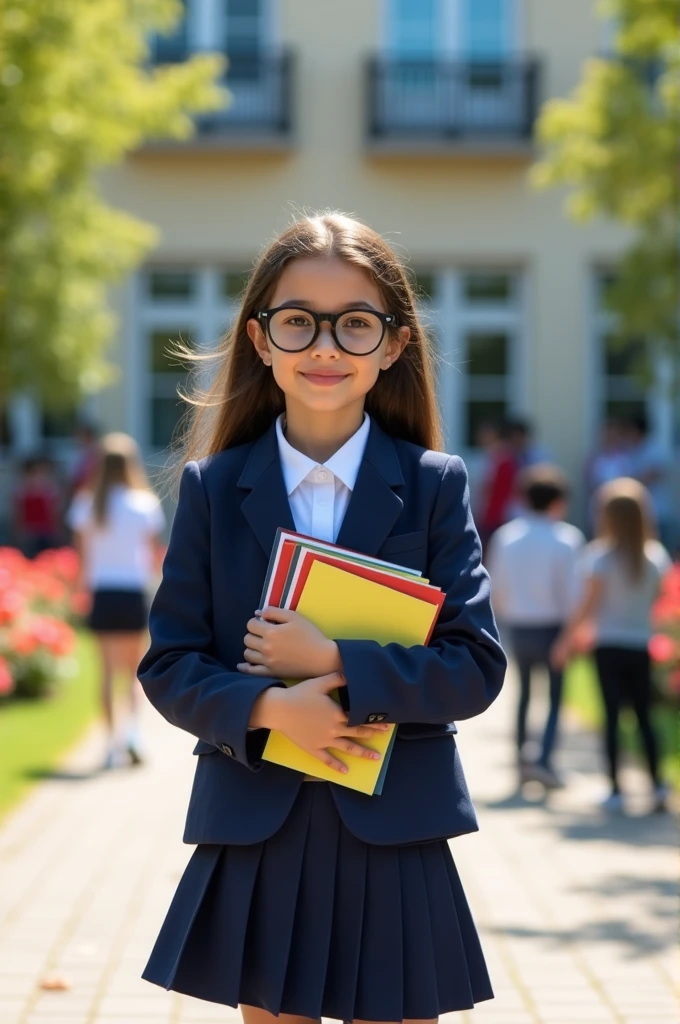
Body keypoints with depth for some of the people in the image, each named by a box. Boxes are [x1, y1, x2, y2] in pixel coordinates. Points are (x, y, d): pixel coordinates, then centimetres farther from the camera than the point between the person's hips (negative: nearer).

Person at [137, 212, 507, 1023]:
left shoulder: (435, 485, 1)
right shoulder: (212, 487, 4)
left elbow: (478, 667, -6)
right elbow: (167, 666, 1)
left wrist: (333, 664, -16)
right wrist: (271, 707, -17)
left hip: (394, 842, -1)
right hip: (256, 840, 1)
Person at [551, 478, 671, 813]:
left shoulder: (602, 556, -9)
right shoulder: (656, 556, 0)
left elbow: (589, 605, -8)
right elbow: (658, 599, 8)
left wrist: (566, 639, -1)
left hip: (609, 644, -3)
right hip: (641, 646, 3)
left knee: (612, 715, 1)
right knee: (644, 715, 11)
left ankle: (615, 789, 0)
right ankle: (657, 783, 0)